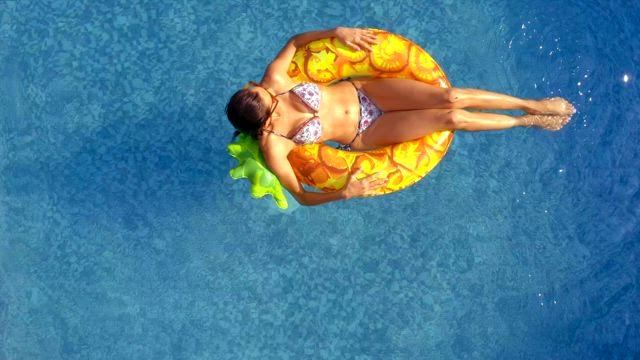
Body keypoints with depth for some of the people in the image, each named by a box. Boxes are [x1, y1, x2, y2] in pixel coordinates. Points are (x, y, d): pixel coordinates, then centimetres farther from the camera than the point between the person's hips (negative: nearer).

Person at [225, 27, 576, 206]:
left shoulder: (273, 81, -15)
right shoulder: (273, 147, -23)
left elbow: (295, 40, 1)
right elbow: (302, 196, -16)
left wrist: (337, 32, -14)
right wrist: (344, 193, -31)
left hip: (363, 91, 3)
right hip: (366, 135, -3)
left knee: (449, 98, -13)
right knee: (452, 119, -13)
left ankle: (530, 104, 9)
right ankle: (525, 122, 13)